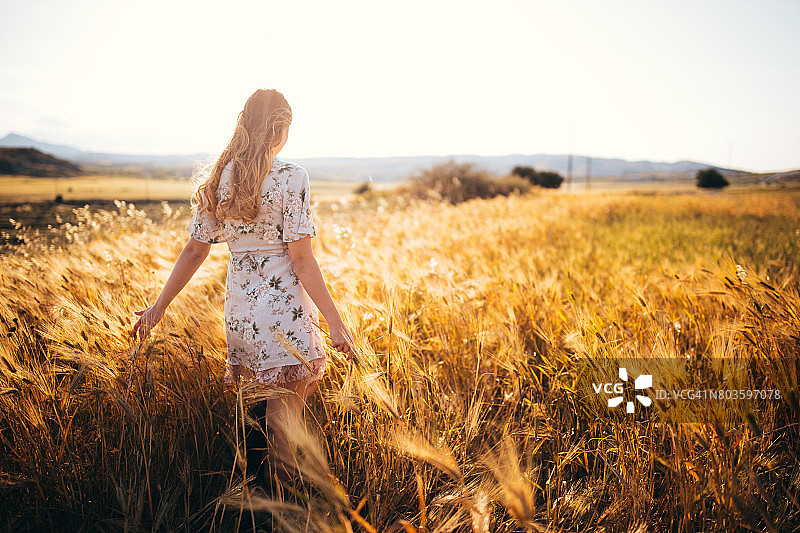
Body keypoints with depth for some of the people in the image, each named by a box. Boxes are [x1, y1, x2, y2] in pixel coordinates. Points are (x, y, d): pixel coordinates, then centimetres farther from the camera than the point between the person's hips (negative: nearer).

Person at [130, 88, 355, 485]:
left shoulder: (220, 179, 5)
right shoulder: (290, 177, -12)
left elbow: (195, 250, 6)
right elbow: (301, 258, -15)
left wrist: (159, 306, 15)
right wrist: (335, 322, -12)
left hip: (239, 311, 6)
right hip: (285, 313, -6)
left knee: (254, 412, 22)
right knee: (283, 422, 5)